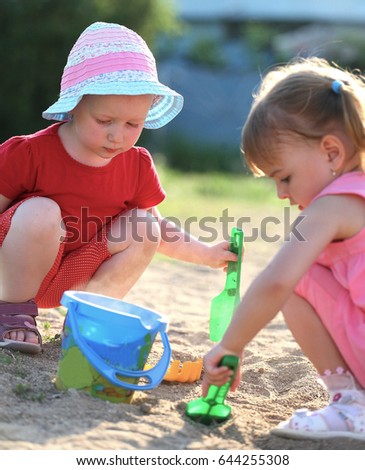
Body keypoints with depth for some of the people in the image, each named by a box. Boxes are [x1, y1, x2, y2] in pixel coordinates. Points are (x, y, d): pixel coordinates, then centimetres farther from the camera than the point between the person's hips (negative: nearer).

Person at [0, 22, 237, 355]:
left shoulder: (137, 165, -2)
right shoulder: (29, 153, -19)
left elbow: (155, 228, 11)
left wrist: (206, 254, 4)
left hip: (77, 278, 5)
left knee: (143, 224, -13)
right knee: (39, 212, -33)